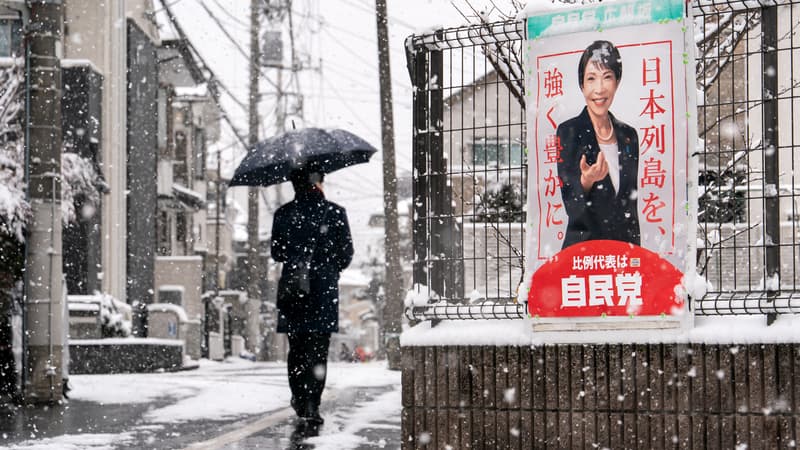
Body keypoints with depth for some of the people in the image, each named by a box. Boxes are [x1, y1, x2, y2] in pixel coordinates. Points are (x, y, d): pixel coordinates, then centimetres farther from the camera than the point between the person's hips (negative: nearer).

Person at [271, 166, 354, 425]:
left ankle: (299, 399, 20)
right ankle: (311, 404, -8)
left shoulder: (283, 214, 1)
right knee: (318, 349, 0)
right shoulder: (335, 213, -4)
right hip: (323, 288, -2)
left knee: (296, 347, 15)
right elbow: (346, 254, -1)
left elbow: (277, 253, 6)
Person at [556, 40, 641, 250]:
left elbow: (631, 205, 13)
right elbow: (571, 205, -10)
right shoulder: (568, 132, -6)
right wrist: (586, 182, -28)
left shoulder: (629, 136, 8)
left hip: (623, 249, 4)